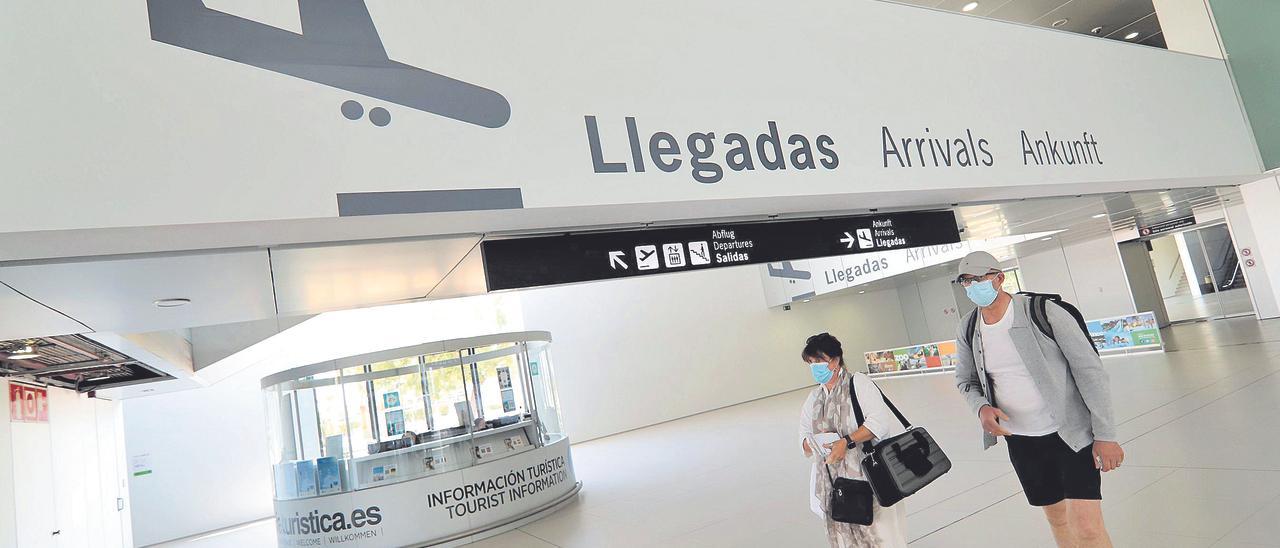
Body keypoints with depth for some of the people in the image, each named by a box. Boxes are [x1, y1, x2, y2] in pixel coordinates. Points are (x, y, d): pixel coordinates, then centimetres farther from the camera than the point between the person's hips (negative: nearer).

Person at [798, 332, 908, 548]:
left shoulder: (858, 383, -2)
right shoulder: (813, 398, 15)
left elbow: (879, 421, -13)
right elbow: (804, 441, 13)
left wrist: (847, 442, -21)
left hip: (868, 477, -5)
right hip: (835, 486, 5)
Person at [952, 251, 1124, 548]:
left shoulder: (1043, 311, -17)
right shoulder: (968, 329, -3)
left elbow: (1090, 371, -13)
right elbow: (966, 381, 10)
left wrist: (1105, 434, -15)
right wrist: (981, 408, -11)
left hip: (1072, 434, -4)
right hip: (1020, 440, 4)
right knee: (1057, 518, 20)